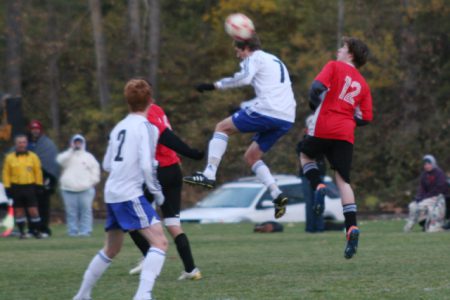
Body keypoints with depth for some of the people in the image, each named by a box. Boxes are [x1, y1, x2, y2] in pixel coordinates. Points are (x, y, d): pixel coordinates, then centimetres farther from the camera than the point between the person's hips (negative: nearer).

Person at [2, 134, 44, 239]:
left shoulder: (33, 157, 5)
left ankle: (36, 230, 8)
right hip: (16, 188, 1)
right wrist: (7, 188, -2)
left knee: (33, 210, -4)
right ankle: (21, 231, 14)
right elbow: (6, 174, 4)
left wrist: (39, 186, 2)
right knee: (19, 210, 5)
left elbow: (38, 172, 6)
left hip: (30, 187, -1)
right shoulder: (9, 158, 3)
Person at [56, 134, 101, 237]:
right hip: (69, 189, 0)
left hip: (85, 189, 0)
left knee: (86, 210, -6)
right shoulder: (67, 155, 13)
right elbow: (60, 160, -8)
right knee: (71, 212, -2)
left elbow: (95, 168, 11)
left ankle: (85, 231, -6)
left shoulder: (88, 156, 14)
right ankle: (72, 231, 0)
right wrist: (71, 150, -10)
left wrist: (92, 181, -1)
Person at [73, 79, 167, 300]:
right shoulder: (146, 127, -7)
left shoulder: (119, 127, 15)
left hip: (111, 193, 8)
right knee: (160, 242, -14)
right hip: (130, 194, -8)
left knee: (111, 249, 24)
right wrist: (157, 192, -3)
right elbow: (146, 166, -16)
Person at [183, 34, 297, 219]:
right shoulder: (275, 61, 31)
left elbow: (244, 78, -18)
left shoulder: (254, 58, 2)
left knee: (222, 127, 5)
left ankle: (209, 174, -7)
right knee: (251, 156, 18)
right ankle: (277, 195, 1)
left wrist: (215, 85, -13)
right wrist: (244, 106, 37)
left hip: (267, 112, -8)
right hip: (286, 119, 8)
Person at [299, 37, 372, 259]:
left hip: (324, 127, -4)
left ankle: (318, 186, -4)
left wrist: (315, 106, 7)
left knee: (306, 156, 25)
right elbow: (365, 118, 12)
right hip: (346, 134, 4)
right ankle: (352, 227, -13)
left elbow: (317, 87, -11)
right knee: (343, 180, 3)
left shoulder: (334, 66, 4)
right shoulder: (363, 84, 17)